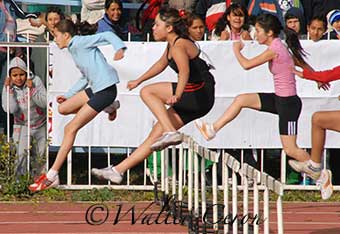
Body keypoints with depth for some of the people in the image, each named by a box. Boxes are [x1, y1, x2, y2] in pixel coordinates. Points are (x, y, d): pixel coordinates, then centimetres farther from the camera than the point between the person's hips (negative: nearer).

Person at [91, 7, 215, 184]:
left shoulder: (178, 46, -20)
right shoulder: (172, 44, 10)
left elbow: (184, 72, -38)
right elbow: (161, 64, 30)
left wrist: (177, 95, -54)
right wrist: (139, 80, 38)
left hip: (200, 95, -9)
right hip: (193, 99, 9)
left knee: (147, 92, -12)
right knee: (155, 135, 8)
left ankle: (171, 133, -20)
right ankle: (118, 170, 11)